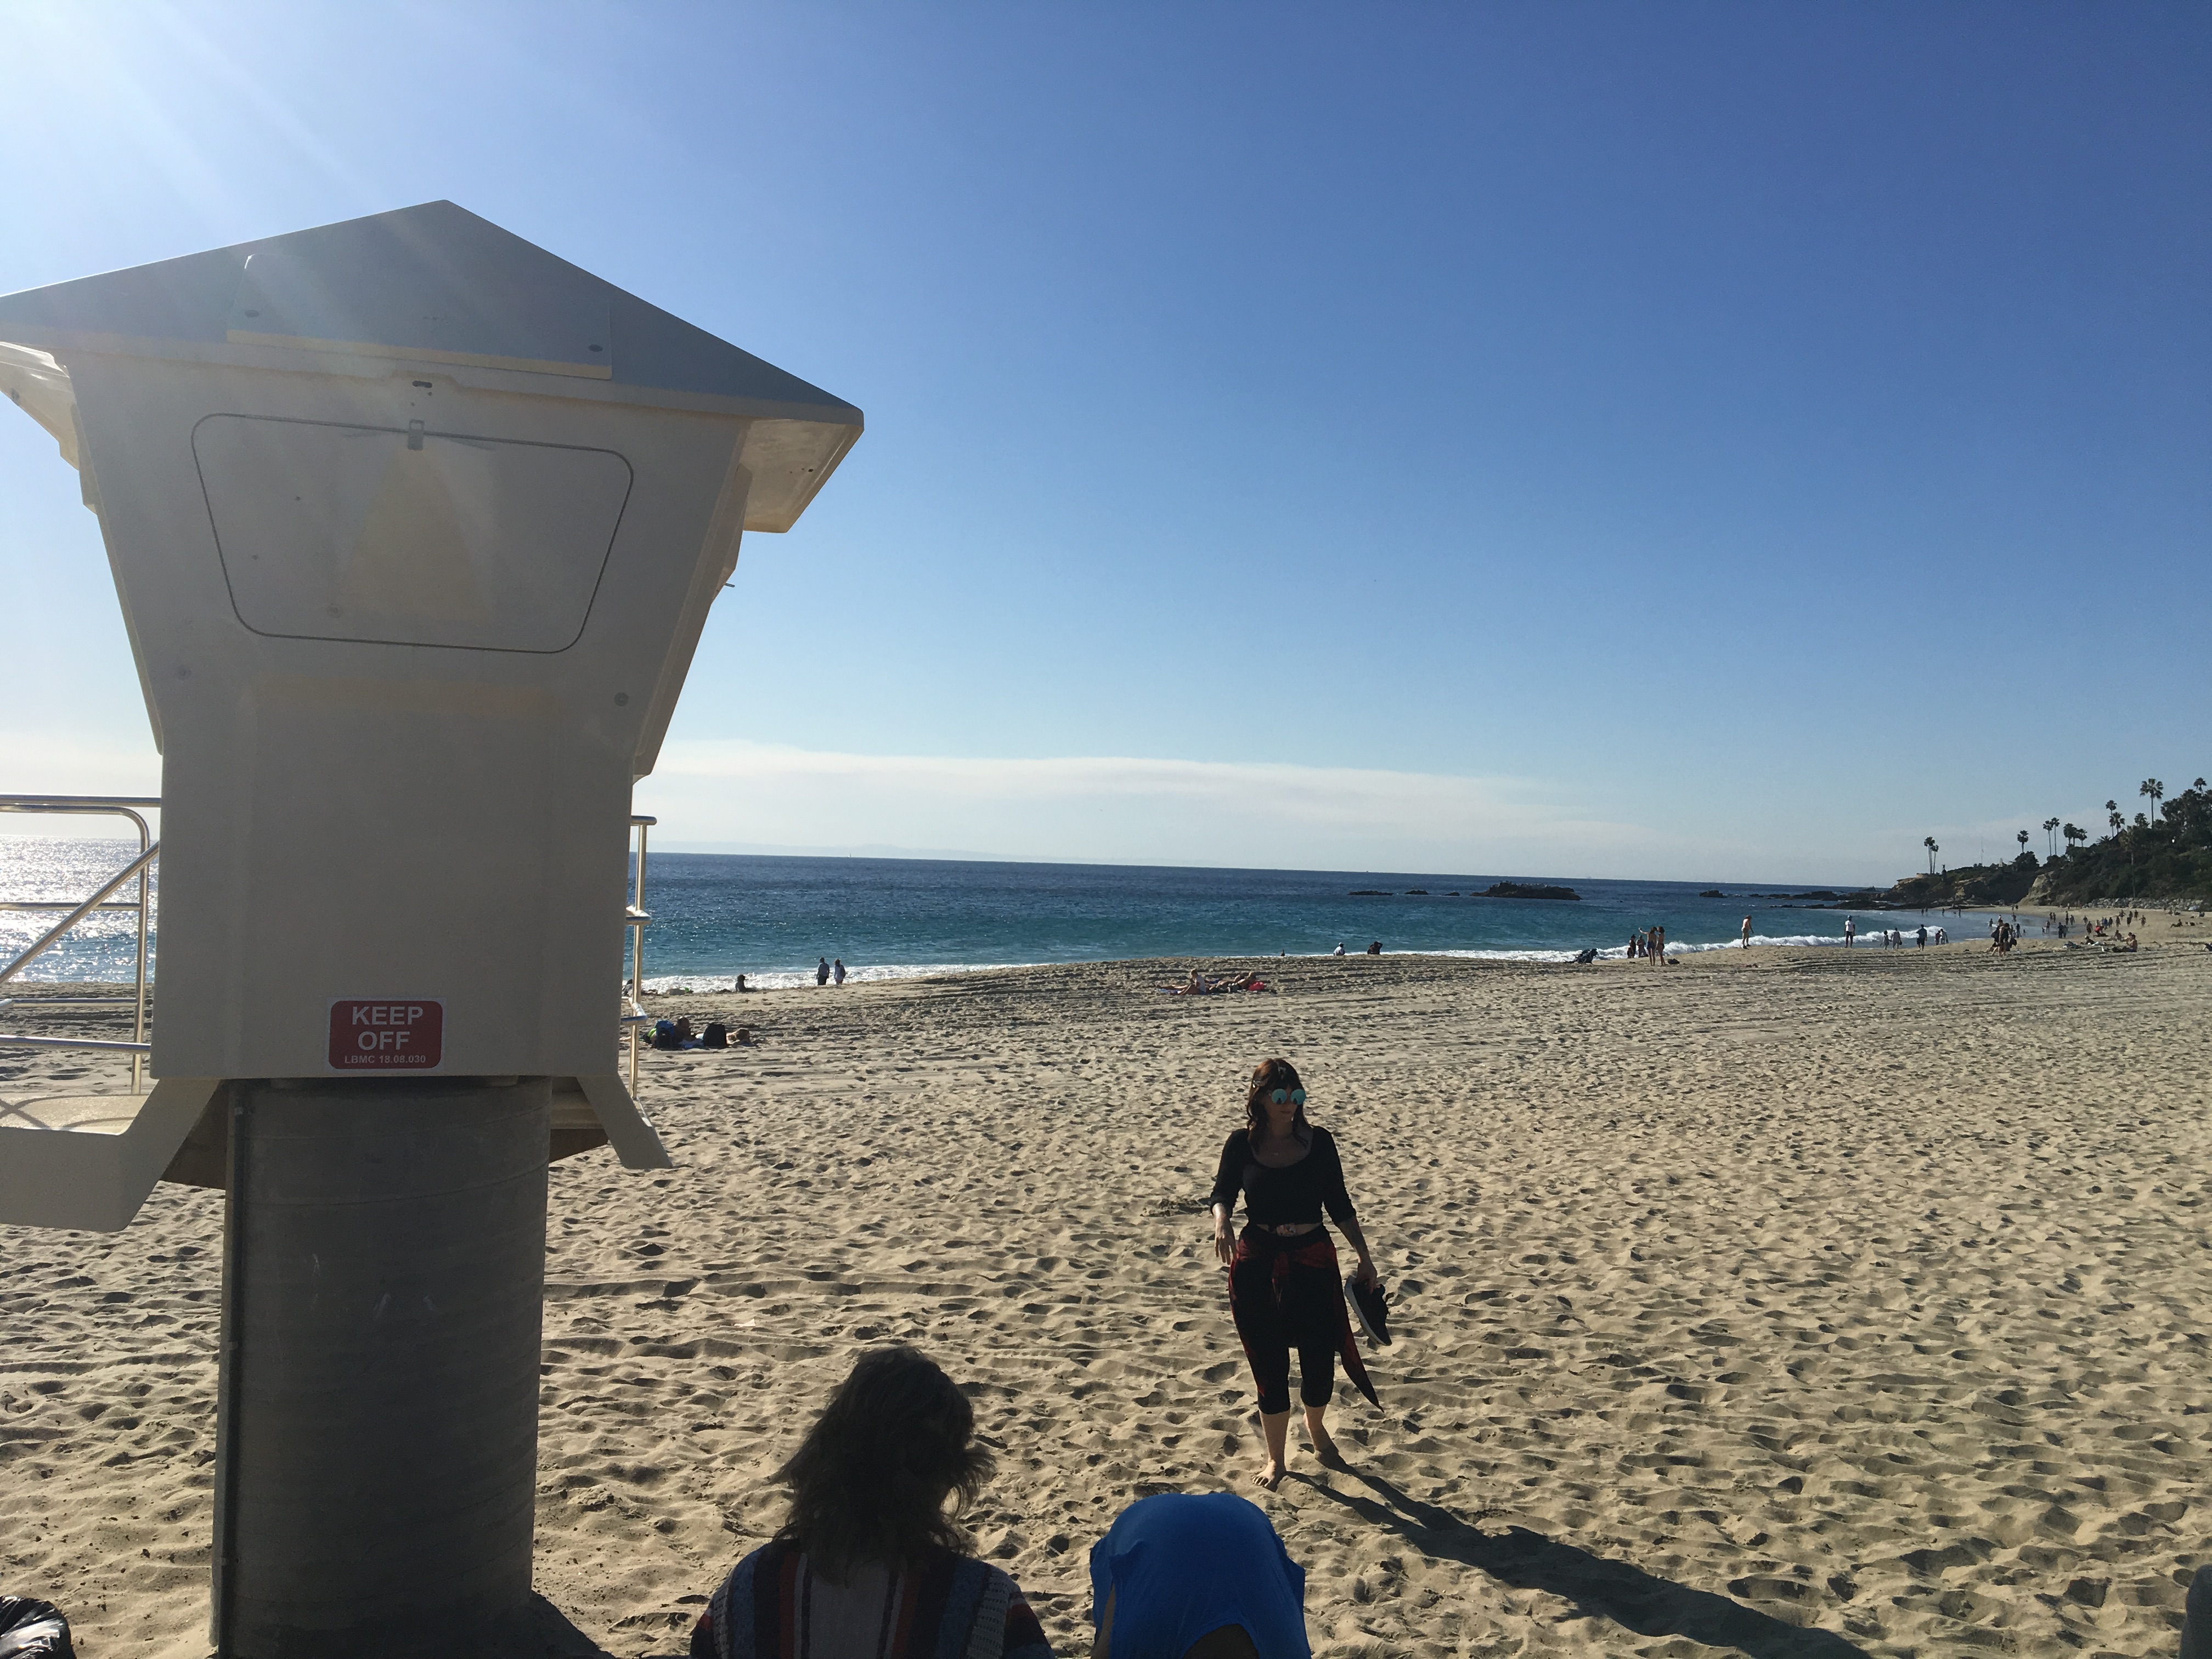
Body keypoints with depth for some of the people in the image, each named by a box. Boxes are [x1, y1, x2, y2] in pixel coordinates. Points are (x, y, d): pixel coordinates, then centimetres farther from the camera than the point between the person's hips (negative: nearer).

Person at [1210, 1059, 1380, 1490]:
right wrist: (1220, 1223, -20)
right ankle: (1275, 1457, 27)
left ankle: (1316, 1427, 37)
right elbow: (1222, 1193, 2)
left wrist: (1365, 1256, 4)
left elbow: (1339, 1205, 5)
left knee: (1320, 1361, 3)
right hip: (1257, 1265, -1)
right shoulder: (1241, 1144, -3)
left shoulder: (1318, 1142, -1)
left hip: (1313, 1261, 1)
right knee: (1270, 1365, 7)